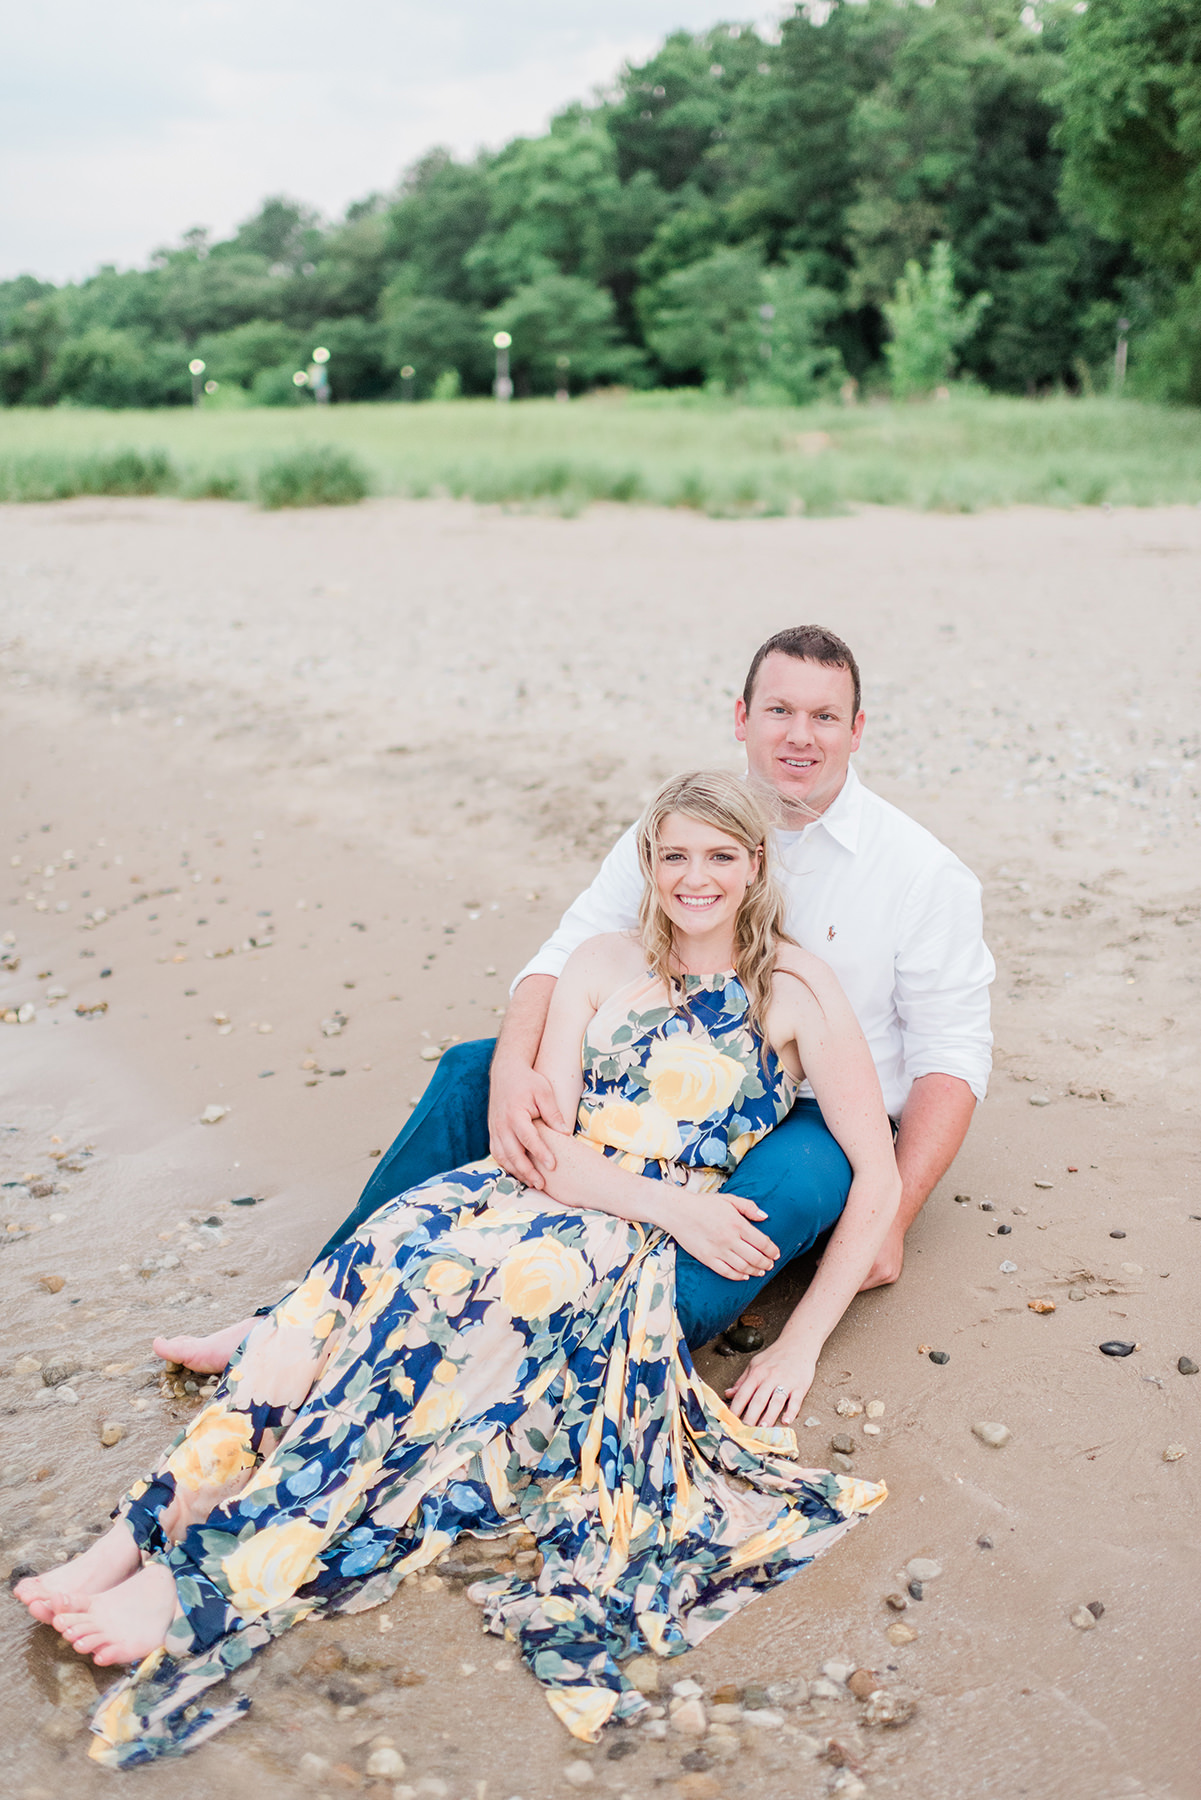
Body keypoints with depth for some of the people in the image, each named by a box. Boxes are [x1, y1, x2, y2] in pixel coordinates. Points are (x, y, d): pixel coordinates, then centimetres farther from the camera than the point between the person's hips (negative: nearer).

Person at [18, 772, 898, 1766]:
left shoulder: (796, 986, 2)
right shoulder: (606, 962, 11)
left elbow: (879, 1176, -1)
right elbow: (546, 1138, 2)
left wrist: (801, 1346, -6)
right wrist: (672, 1202, -12)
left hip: (638, 1256, -3)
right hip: (536, 1196, 3)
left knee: (461, 1297, -34)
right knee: (392, 1248, -30)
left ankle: (205, 1576, -38)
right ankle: (153, 1525, -35)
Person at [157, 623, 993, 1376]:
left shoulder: (923, 871, -8)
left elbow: (954, 1051, -7)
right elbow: (569, 955, -4)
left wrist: (889, 1218, -19)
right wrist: (512, 1072, -26)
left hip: (816, 1116, -3)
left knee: (796, 1178, -39)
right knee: (474, 1068, -12)